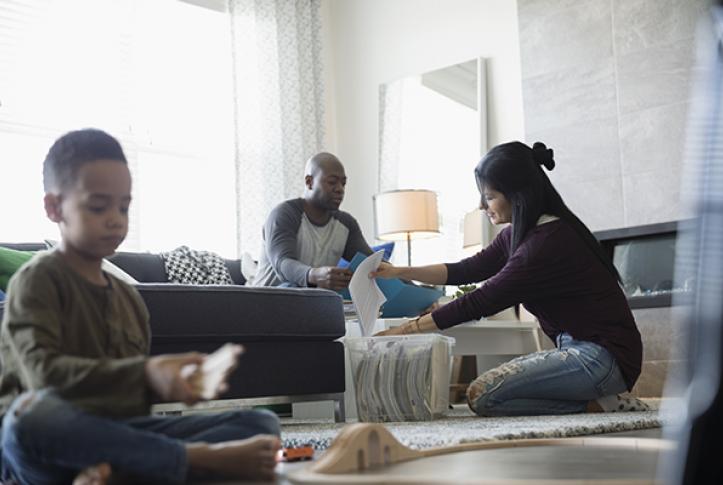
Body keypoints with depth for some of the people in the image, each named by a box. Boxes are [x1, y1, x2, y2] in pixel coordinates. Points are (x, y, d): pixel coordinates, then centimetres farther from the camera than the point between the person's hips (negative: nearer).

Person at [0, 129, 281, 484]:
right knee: (33, 412, -42)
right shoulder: (38, 280, 0)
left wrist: (177, 382, -3)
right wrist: (145, 372, -29)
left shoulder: (128, 296, 20)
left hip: (118, 433, 6)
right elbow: (44, 375, -18)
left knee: (262, 423, -10)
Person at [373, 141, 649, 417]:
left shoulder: (548, 243, -21)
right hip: (583, 350, 10)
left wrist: (405, 329, -13)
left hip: (603, 356, -10)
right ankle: (602, 398, 5)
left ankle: (597, 405, -9)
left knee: (482, 396, -17)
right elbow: (468, 270, 14)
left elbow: (481, 302, -19)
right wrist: (400, 272, 6)